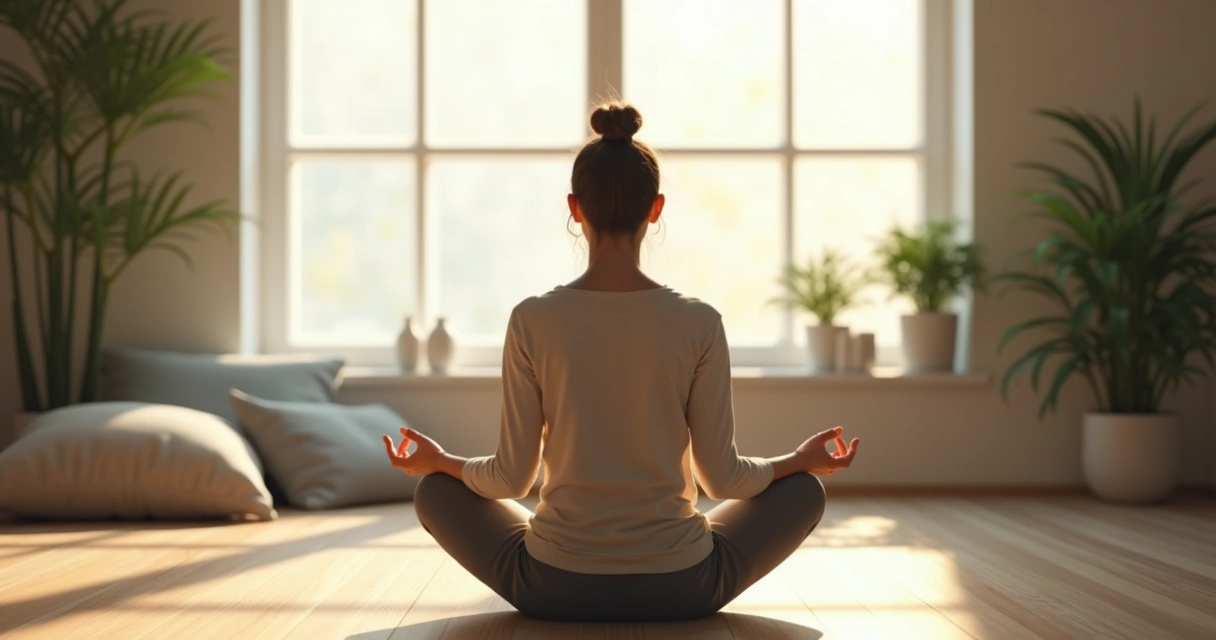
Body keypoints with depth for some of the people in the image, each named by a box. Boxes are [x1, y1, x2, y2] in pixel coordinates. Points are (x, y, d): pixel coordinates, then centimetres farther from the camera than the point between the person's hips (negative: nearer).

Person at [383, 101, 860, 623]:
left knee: (436, 491, 25)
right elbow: (722, 477, -4)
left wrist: (439, 460, 16)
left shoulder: (532, 321, -10)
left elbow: (512, 478, -4)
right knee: (803, 491, 24)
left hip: (555, 588, 0)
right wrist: (802, 459, 15)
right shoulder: (699, 324, -10)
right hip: (680, 589, 0)